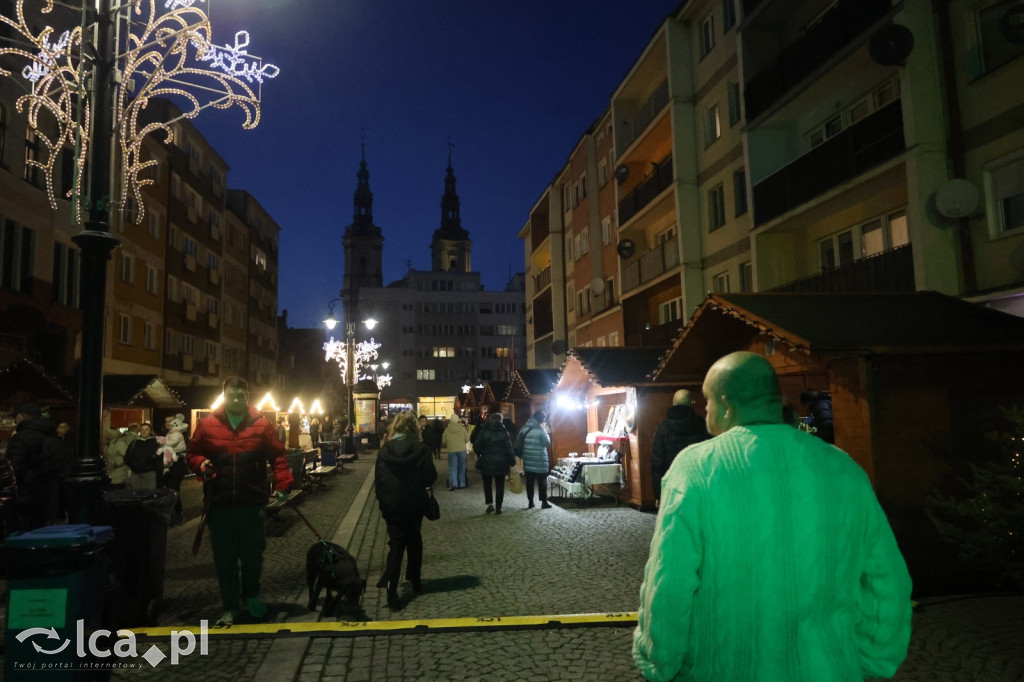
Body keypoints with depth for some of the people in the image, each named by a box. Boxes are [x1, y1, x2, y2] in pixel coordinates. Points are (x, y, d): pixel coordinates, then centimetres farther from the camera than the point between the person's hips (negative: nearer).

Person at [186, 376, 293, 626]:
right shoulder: (207, 424, 1)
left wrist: (282, 484, -10)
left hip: (252, 504, 0)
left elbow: (277, 456, 1)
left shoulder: (261, 424, -1)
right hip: (220, 504, 0)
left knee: (253, 554, 13)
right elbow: (192, 454, 10)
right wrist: (201, 464, -12)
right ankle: (229, 607, 21)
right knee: (224, 558, 7)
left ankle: (251, 595, 37)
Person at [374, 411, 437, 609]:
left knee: (396, 544, 3)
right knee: (414, 539, 20)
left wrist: (382, 501, 9)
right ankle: (414, 578, 29)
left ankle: (391, 588, -10)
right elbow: (430, 477, -9)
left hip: (392, 505, 0)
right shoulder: (421, 449, -12)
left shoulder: (384, 450, -6)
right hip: (415, 503, 0)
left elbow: (378, 479, -2)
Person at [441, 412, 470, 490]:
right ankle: (461, 483, 17)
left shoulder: (447, 430, -5)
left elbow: (444, 441, 2)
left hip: (452, 451, -1)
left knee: (452, 468, 2)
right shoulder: (462, 429, -5)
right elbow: (467, 439, 0)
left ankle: (453, 484, -10)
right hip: (462, 450, 1)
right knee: (461, 468, 13)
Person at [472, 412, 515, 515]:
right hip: (500, 464, 0)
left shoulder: (484, 431, -5)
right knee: (499, 485, 9)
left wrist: (479, 455, 18)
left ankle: (490, 504, 3)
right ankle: (498, 507, 9)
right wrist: (512, 461, 2)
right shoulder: (504, 433, -6)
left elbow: (477, 447, -2)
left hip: (486, 463, 0)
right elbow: (509, 449, -6)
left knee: (487, 483, 17)